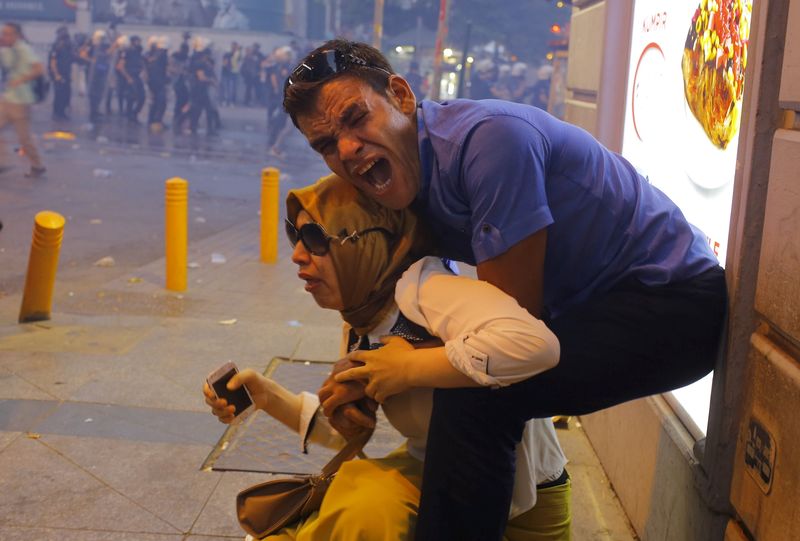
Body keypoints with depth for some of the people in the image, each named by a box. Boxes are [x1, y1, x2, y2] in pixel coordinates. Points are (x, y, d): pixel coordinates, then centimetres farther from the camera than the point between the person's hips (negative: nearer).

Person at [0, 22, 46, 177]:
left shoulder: (23, 49, -14)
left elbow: (39, 69, -24)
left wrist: (20, 80, -28)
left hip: (19, 101, -8)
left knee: (24, 138, 1)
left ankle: (37, 166, 17)